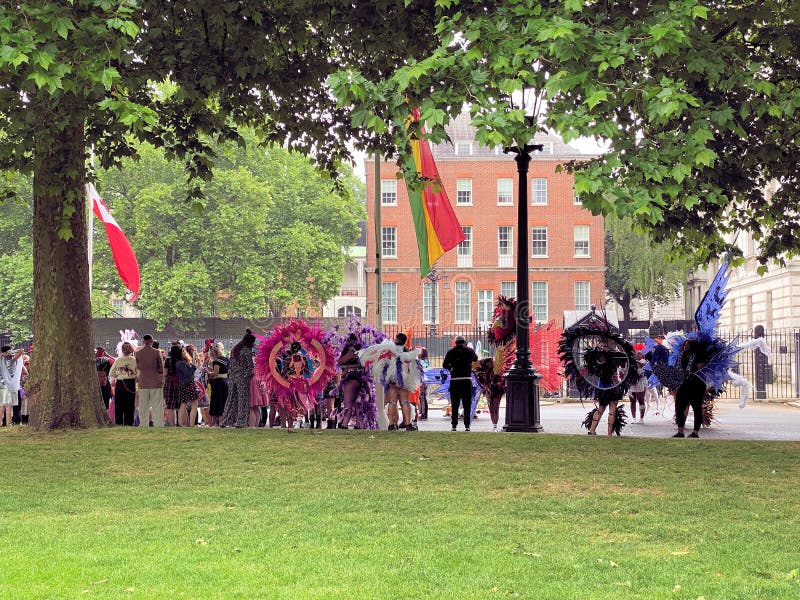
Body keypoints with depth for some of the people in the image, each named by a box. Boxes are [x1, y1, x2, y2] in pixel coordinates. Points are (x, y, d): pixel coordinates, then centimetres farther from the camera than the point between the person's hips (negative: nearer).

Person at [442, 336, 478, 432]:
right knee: (467, 404, 5)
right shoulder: (470, 351, 3)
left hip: (454, 380, 0)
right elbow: (475, 359, 23)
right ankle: (467, 425, 0)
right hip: (467, 380, 0)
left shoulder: (451, 352, 1)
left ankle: (454, 425, 3)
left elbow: (444, 365, 2)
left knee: (454, 405, 7)